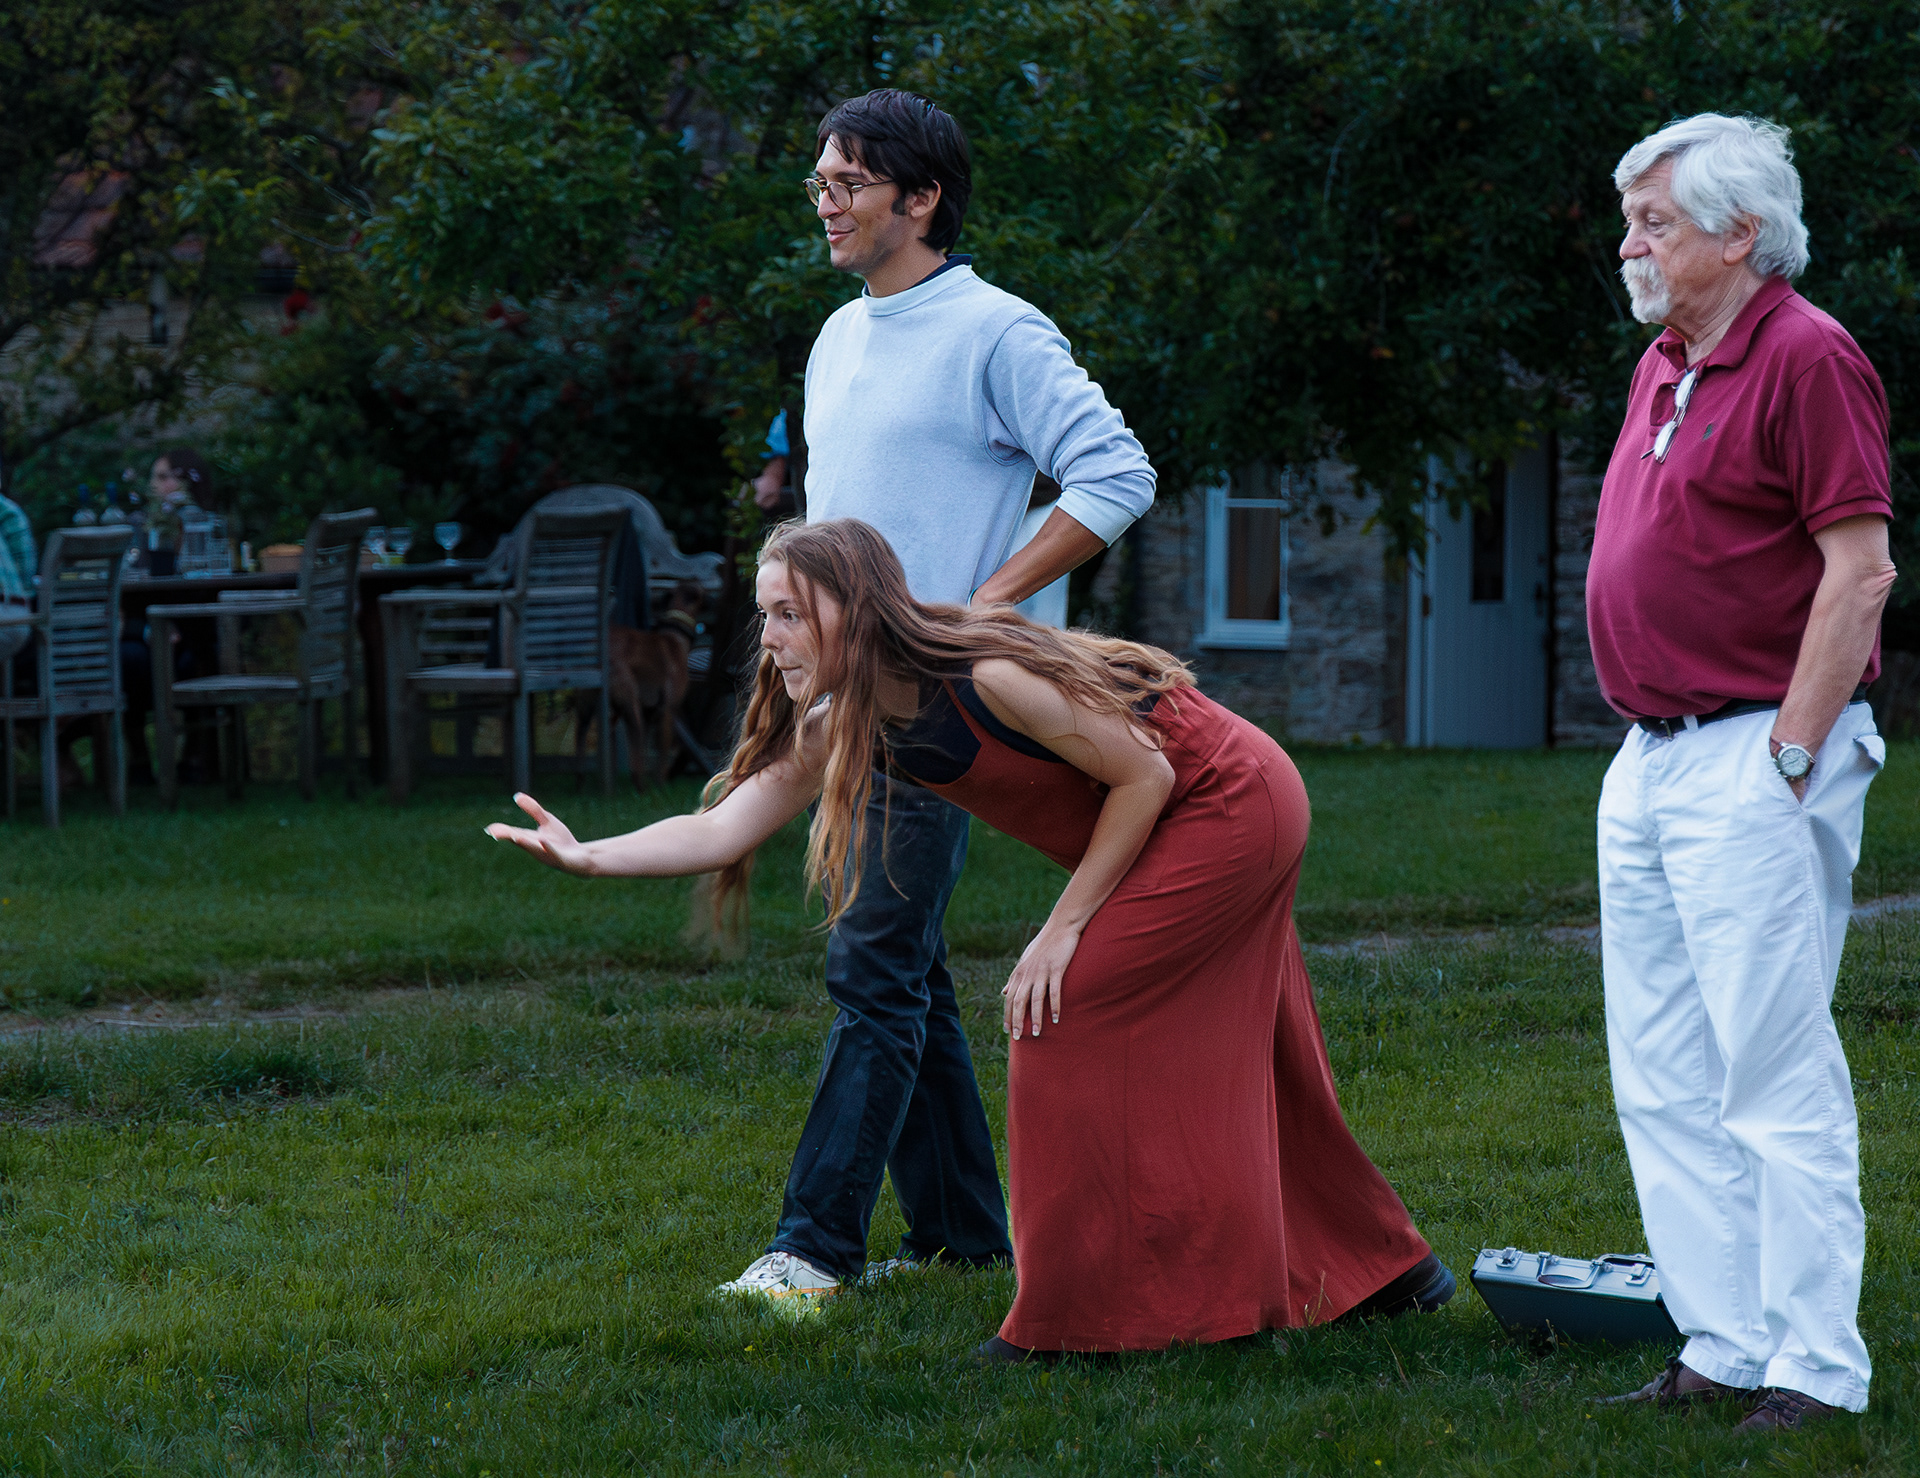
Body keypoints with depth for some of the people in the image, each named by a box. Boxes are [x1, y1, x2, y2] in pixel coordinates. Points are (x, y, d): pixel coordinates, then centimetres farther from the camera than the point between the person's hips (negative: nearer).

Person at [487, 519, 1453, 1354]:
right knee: (1211, 1054, 17)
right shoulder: (838, 727, -7)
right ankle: (1380, 1267, 32)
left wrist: (1065, 926, -19)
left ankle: (1085, 1314, -2)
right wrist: (586, 857, -28)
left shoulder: (991, 677, -31)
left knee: (1062, 1030, -12)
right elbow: (721, 827, -13)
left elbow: (1145, 774, -22)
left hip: (1227, 805, -9)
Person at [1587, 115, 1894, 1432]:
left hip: (1753, 758, -9)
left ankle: (1816, 1368, -3)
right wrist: (1655, 749, 16)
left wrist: (1788, 762, -17)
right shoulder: (1663, 368, 17)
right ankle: (1726, 1349, 14)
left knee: (1777, 1075, -8)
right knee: (1663, 1081, 9)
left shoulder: (1808, 361, -10)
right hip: (1651, 760, 9)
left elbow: (1860, 572, -15)